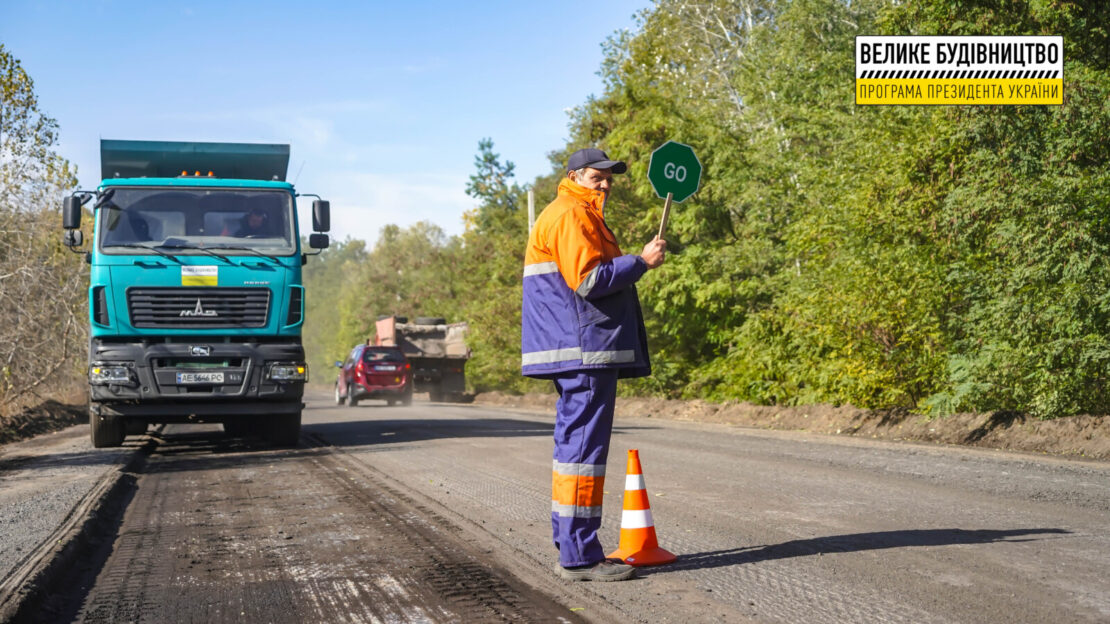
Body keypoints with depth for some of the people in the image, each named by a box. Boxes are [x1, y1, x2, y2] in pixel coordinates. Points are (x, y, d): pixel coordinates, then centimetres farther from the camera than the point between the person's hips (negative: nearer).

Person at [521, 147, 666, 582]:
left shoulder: (581, 216, 26)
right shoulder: (570, 216, -9)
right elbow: (588, 280, -20)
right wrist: (641, 262, -12)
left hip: (579, 354, 12)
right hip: (584, 351, -12)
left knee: (574, 443, 13)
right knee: (584, 446, -12)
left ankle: (570, 544, 19)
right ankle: (579, 557, -11)